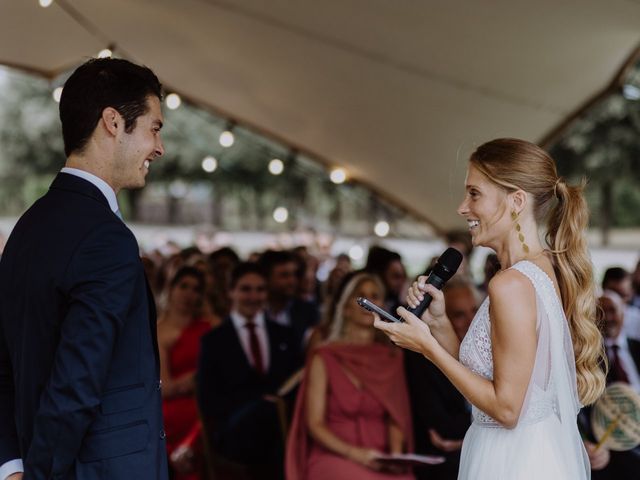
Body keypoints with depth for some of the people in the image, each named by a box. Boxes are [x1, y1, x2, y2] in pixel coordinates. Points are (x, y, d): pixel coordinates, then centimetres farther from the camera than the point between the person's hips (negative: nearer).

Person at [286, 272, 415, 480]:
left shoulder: (393, 359, 12)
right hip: (333, 457, -3)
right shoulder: (324, 358, 3)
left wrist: (395, 455, -11)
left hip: (379, 461, 3)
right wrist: (354, 453, -15)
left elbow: (396, 417, 9)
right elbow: (315, 424, -1)